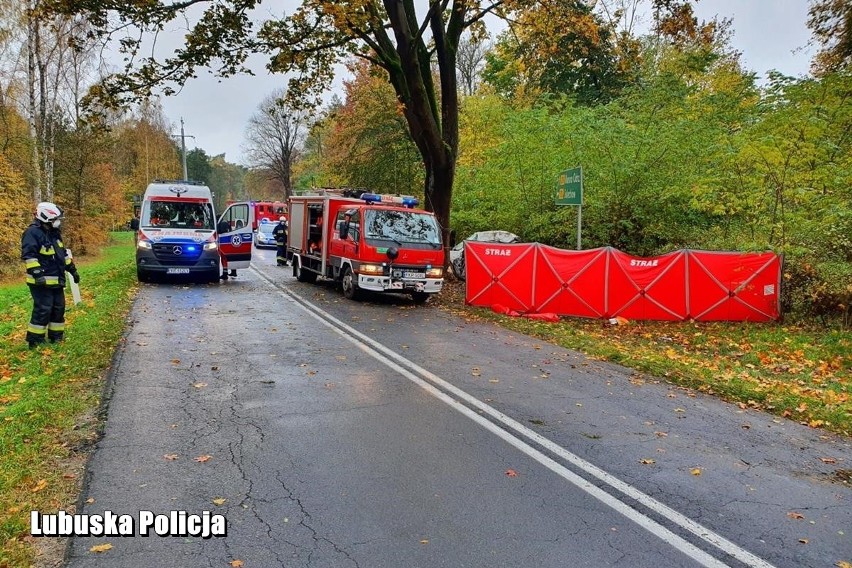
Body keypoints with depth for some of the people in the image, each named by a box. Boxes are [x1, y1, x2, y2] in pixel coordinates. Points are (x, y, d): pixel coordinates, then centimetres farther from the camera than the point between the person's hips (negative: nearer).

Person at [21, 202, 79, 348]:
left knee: (59, 308, 12)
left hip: (56, 280, 9)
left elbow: (63, 253, 24)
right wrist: (36, 273, -31)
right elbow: (29, 255, -22)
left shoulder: (54, 233, 15)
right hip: (41, 281, -9)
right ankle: (34, 341, 1)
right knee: (43, 309, -8)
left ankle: (56, 336, 23)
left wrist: (72, 269, 24)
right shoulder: (32, 233, -14)